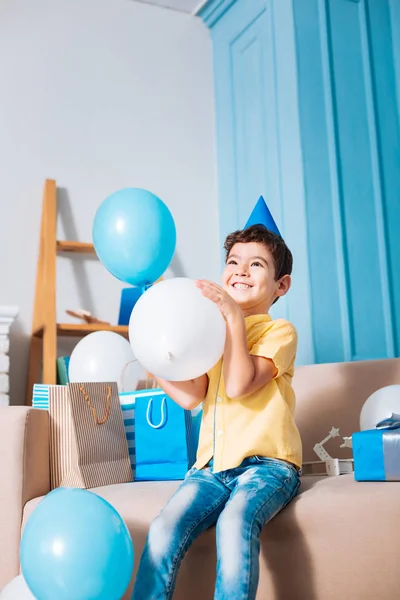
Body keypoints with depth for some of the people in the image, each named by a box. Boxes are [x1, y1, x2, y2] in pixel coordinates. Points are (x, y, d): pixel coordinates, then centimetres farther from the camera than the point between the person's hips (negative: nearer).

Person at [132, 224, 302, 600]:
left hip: (266, 463, -4)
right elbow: (191, 396, 2)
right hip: (212, 465, 4)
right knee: (163, 530, -22)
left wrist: (235, 316, -13)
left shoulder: (279, 331, 3)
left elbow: (239, 385, -15)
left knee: (235, 521, -35)